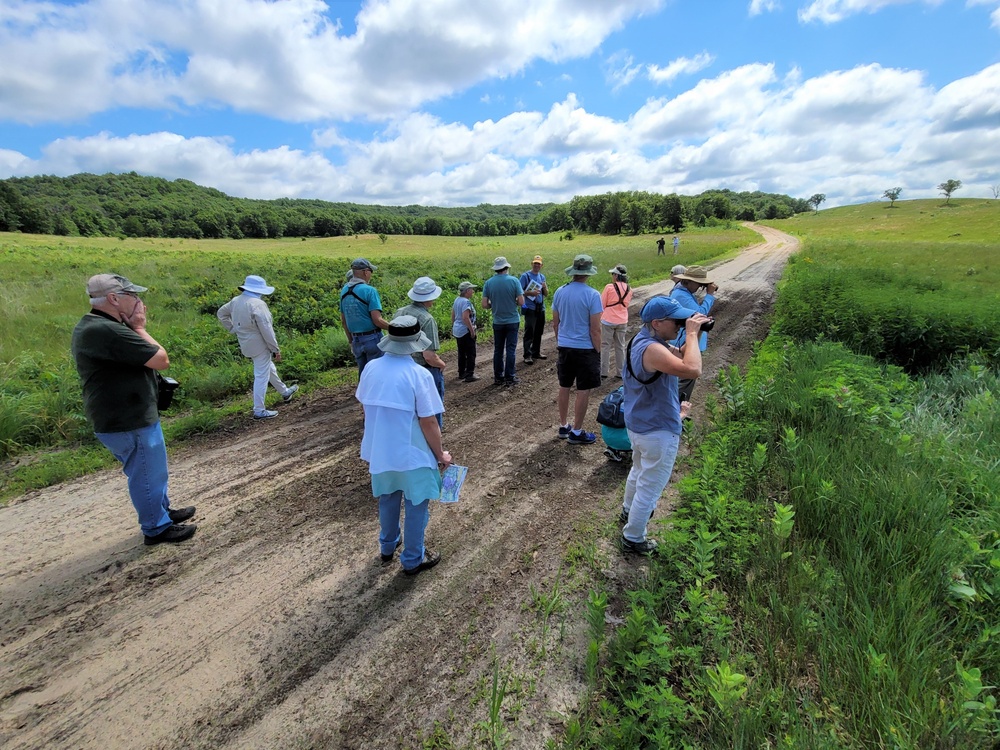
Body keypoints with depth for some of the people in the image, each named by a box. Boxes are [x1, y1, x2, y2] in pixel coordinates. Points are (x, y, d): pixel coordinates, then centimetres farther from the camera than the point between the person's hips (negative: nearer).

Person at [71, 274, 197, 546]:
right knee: (148, 475, 6)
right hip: (129, 422, -10)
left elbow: (136, 358, 12)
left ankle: (163, 510, 41)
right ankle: (156, 528, 22)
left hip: (124, 417, 10)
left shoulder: (90, 326, 9)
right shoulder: (107, 331, -26)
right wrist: (139, 328, -10)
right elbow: (161, 360, -23)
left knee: (149, 471, 24)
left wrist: (135, 328, 0)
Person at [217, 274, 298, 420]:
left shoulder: (235, 301, 4)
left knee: (269, 368, 25)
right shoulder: (257, 304, -23)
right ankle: (259, 411, 5)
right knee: (261, 376, -1)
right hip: (259, 346, -9)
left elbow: (221, 313, 20)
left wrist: (234, 329, 17)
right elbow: (266, 330, -23)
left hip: (246, 344, 9)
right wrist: (276, 349, -15)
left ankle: (285, 392, 42)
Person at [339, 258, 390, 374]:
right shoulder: (369, 290, -14)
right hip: (372, 339, -7)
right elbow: (377, 320, -20)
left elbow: (343, 321, 13)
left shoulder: (344, 291, 8)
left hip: (356, 341, 7)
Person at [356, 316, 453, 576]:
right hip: (412, 454, -6)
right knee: (415, 506, 14)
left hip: (379, 450, 6)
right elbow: (428, 422, -20)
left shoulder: (371, 368, -6)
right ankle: (413, 560, 30)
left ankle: (388, 545, 47)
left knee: (388, 499, 27)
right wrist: (441, 455, -6)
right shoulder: (419, 374, -23)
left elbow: (364, 406, 7)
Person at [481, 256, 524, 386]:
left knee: (498, 350, 12)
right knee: (510, 349, 5)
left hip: (498, 322, 2)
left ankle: (498, 377, 18)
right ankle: (509, 378, 9)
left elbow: (485, 305, -6)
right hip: (512, 321, -2)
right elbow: (521, 302, -11)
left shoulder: (488, 283, -4)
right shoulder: (514, 281, -9)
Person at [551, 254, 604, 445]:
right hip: (585, 349, -5)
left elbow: (555, 323, 9)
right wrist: (598, 351, -3)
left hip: (564, 347, 6)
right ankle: (576, 432, 14)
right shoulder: (592, 295, -15)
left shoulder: (559, 292, 1)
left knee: (564, 387, 15)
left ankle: (563, 426, 28)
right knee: (583, 391, 5)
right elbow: (595, 329, -14)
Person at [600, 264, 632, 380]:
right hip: (622, 321, 4)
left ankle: (604, 372, 7)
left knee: (605, 346, 5)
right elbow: (627, 305, 12)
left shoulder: (609, 287, -13)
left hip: (608, 321, -4)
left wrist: (600, 318, 6)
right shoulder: (629, 289, 2)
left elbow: (602, 304, -6)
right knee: (620, 346, 12)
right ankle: (621, 373, 18)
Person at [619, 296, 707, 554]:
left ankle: (629, 511, 56)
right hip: (658, 432, -10)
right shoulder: (651, 349, -31)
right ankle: (633, 539, 26)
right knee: (650, 486, 9)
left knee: (639, 471, 32)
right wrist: (692, 333, -28)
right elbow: (693, 370, -40)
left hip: (639, 424, 10)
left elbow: (681, 358, 9)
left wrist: (692, 334, -6)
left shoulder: (646, 340, 2)